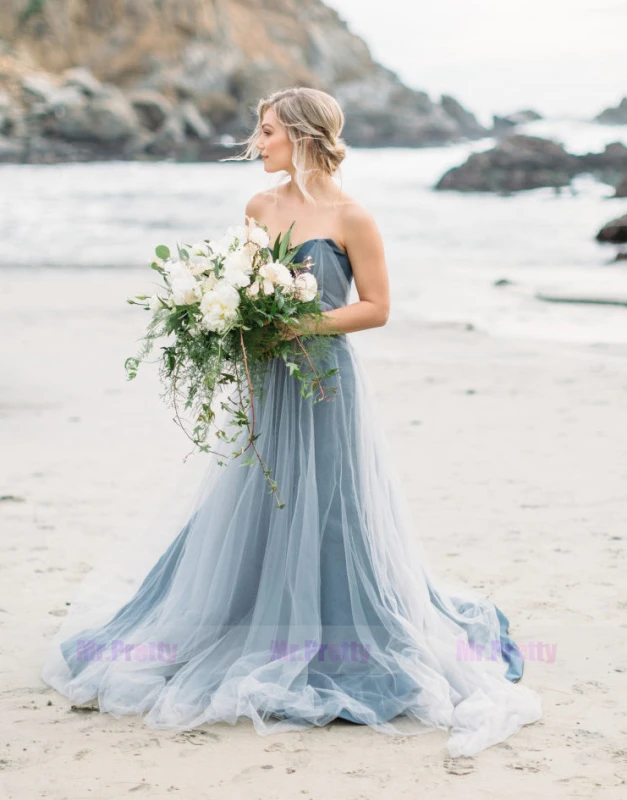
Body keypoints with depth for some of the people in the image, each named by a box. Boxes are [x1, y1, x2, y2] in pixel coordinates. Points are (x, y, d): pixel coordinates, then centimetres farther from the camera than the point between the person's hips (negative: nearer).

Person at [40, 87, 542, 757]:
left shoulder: (350, 217, -9)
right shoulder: (259, 208, 9)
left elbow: (376, 307, -7)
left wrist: (310, 324, -18)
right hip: (267, 382, 6)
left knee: (331, 519, 0)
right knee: (248, 515, 11)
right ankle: (264, 649, 27)